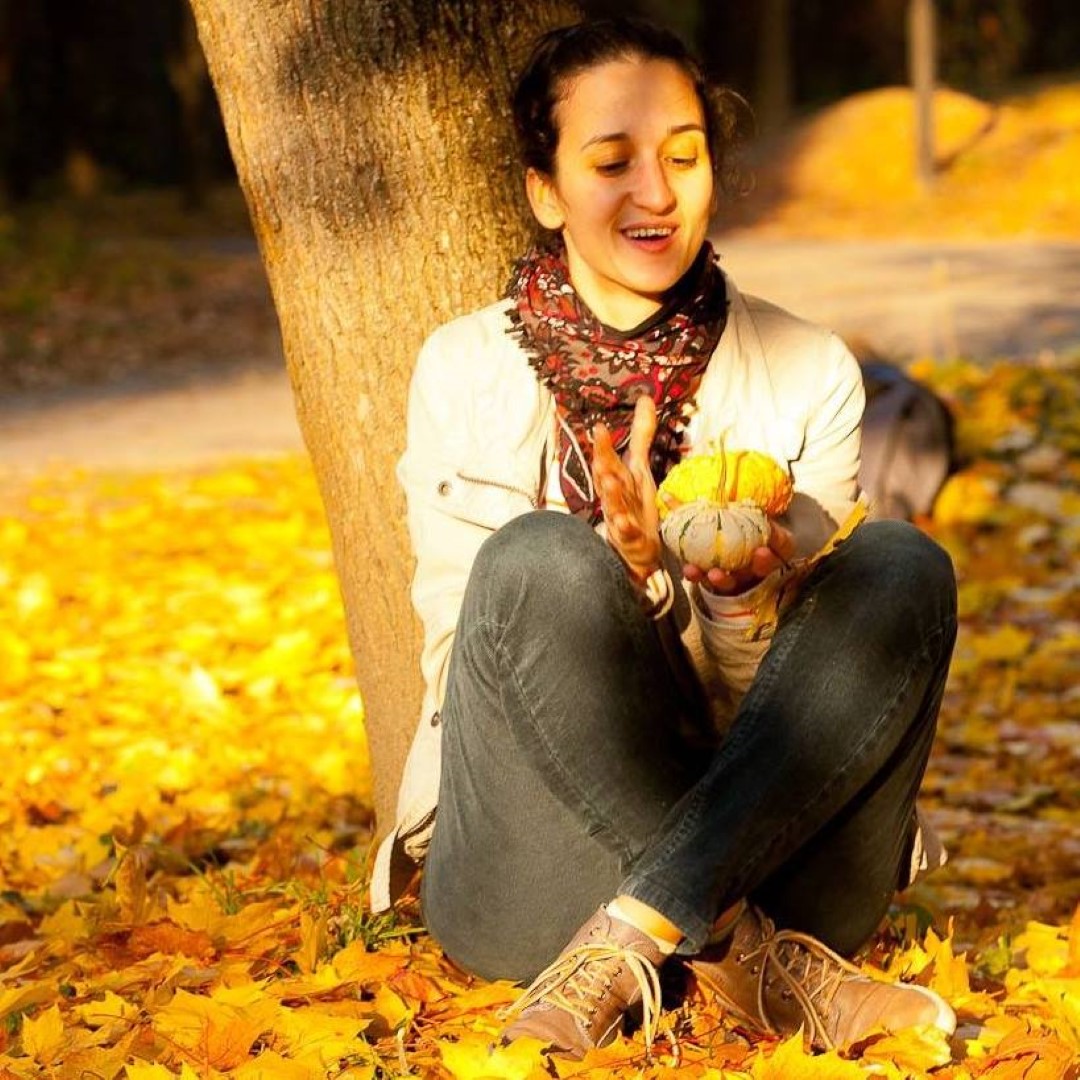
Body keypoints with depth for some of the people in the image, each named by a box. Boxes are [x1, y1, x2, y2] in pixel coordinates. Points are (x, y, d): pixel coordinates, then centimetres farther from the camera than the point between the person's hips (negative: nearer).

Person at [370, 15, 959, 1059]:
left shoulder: (811, 374, 6)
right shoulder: (465, 372, 4)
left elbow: (774, 694, 6)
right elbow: (467, 668, -1)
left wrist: (737, 589, -19)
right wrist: (629, 572, -21)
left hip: (759, 840, 2)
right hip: (532, 881, -2)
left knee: (901, 566, -22)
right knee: (539, 560, -28)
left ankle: (628, 942, -31)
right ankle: (749, 957, -30)